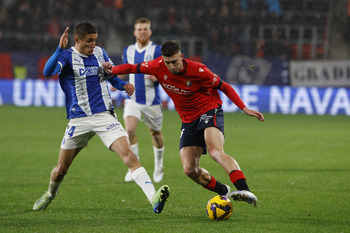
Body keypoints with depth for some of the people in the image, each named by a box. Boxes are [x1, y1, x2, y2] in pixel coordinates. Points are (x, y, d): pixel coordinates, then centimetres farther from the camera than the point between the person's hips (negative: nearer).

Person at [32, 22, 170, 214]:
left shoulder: (100, 53, 9)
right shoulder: (67, 56, -4)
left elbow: (112, 77, 23)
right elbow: (48, 72, -24)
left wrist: (123, 85, 0)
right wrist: (60, 49, -38)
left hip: (105, 115, 1)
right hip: (78, 120, -1)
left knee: (128, 154, -20)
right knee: (61, 169, 10)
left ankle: (154, 198, -32)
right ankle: (50, 194, 44)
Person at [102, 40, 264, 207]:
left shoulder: (197, 71, -18)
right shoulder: (159, 67, -8)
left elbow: (225, 87, -7)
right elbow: (133, 68, 5)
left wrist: (245, 109, -12)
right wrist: (112, 70, -14)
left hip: (209, 111, -6)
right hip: (188, 120, 6)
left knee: (215, 152, -33)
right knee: (190, 170, -7)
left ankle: (244, 190, -47)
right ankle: (224, 192, 13)